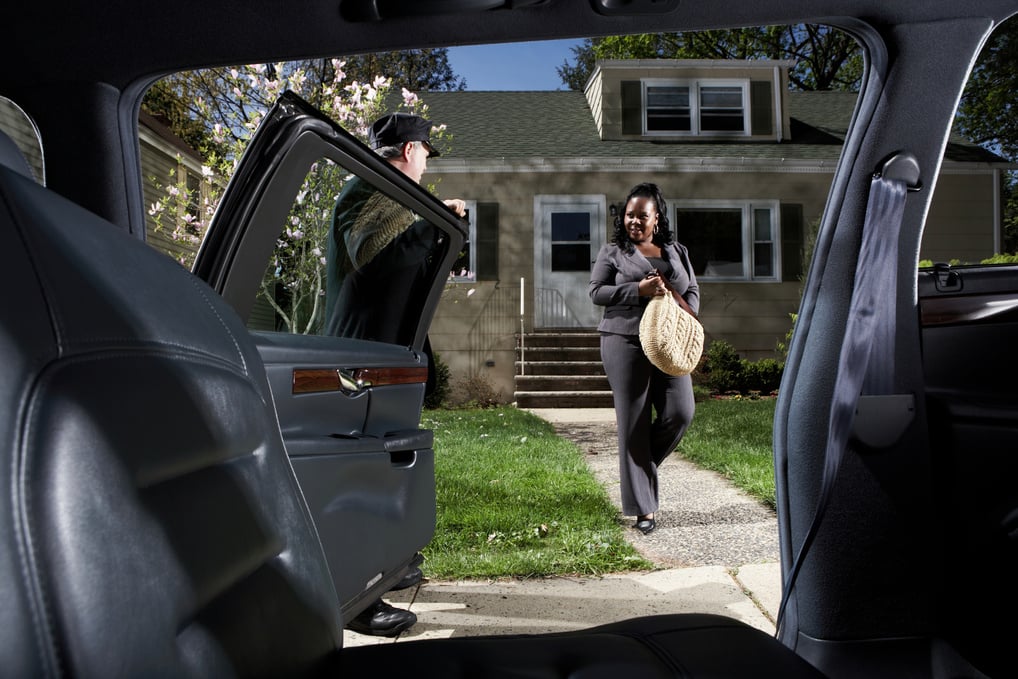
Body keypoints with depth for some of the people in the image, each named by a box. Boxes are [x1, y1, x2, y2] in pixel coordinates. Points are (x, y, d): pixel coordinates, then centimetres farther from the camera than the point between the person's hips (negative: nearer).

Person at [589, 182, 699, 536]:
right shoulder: (613, 251, 6)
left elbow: (693, 291, 17)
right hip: (626, 343, -4)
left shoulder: (677, 251, 17)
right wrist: (639, 290, -14)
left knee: (680, 412, -8)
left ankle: (641, 465, 22)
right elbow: (596, 291, -1)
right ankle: (643, 508, 5)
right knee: (633, 422, -3)